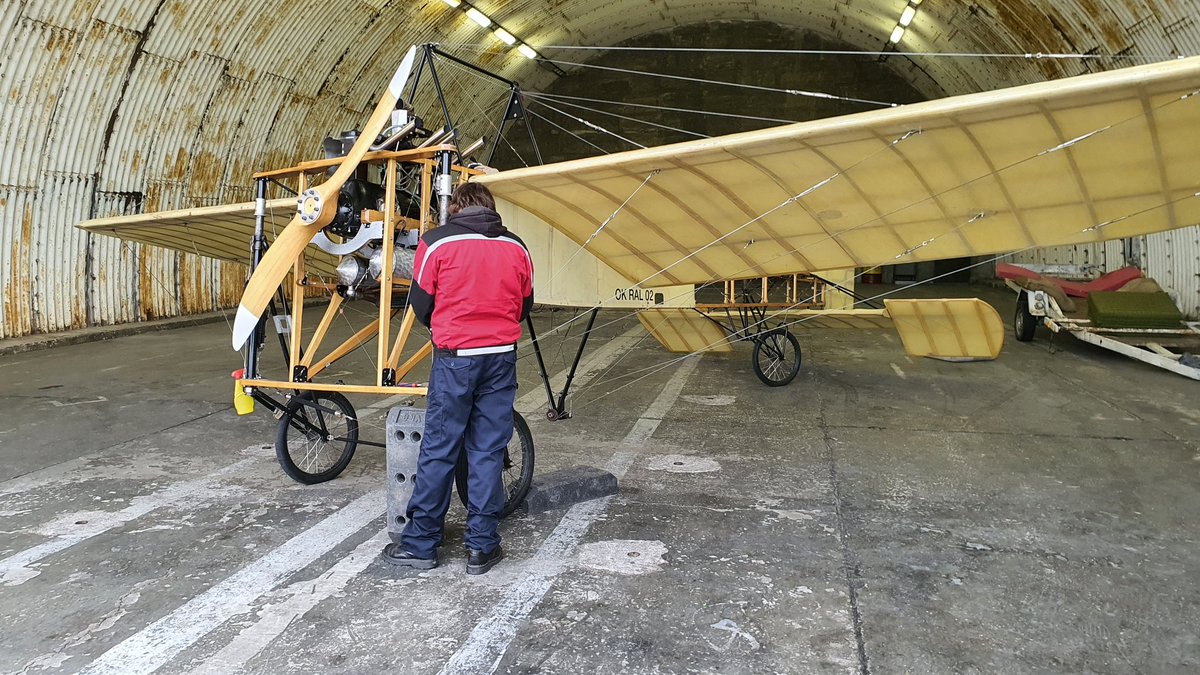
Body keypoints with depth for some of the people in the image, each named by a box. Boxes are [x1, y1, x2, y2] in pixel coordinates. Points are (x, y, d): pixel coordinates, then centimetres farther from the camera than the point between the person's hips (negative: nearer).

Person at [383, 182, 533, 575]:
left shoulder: (436, 243, -3)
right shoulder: (516, 247, 6)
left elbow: (420, 305, 3)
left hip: (454, 358, -3)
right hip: (501, 358, 3)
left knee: (438, 450, 6)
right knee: (488, 451, 8)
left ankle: (420, 544, 16)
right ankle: (482, 547, 15)